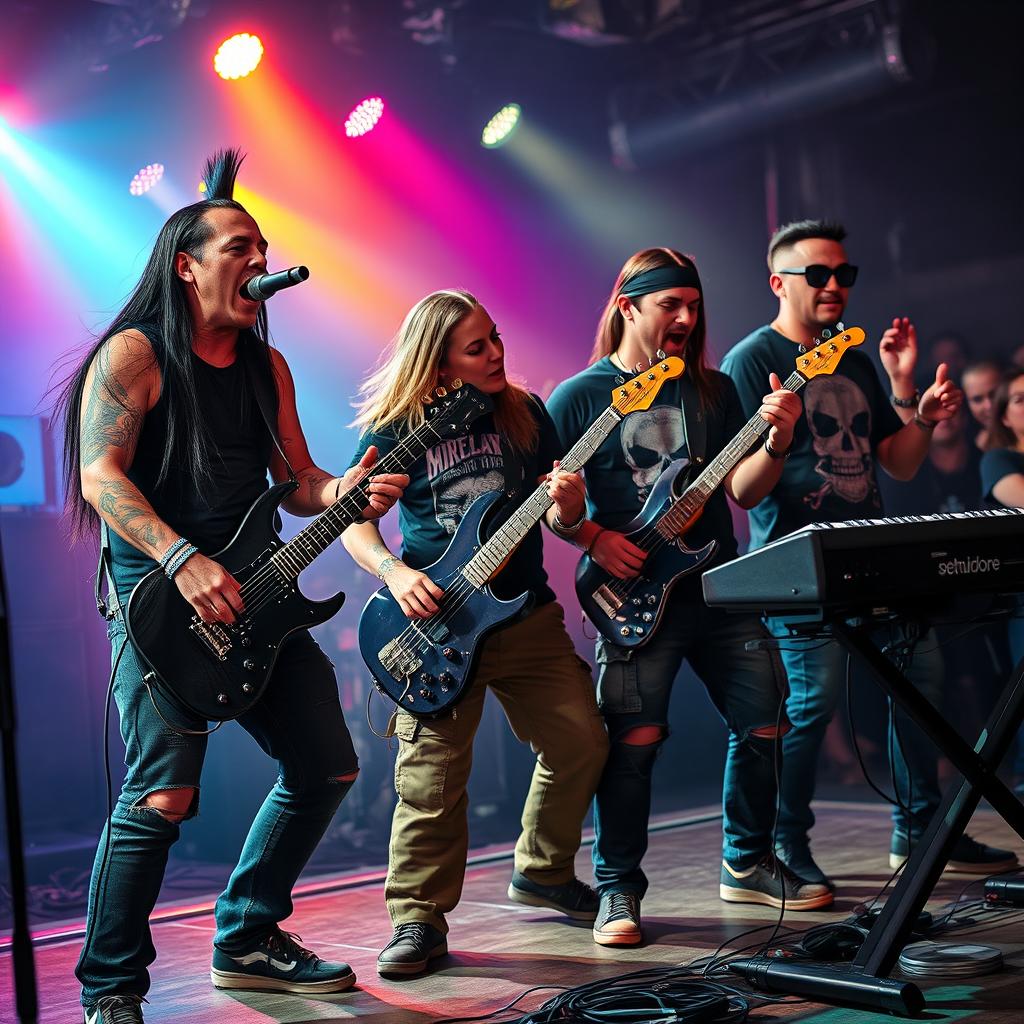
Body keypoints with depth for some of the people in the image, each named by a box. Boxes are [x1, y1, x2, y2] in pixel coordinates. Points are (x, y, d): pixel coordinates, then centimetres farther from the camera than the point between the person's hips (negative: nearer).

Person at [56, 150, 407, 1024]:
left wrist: (343, 492, -8)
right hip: (158, 592, -7)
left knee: (326, 765, 8)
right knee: (164, 794, -18)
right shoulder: (134, 354, -4)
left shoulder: (266, 366, 16)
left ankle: (249, 940, 24)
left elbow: (296, 482, 15)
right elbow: (101, 473, -14)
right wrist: (184, 562, -25)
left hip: (252, 592, 8)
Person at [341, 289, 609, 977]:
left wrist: (568, 507, -15)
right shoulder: (398, 429, -5)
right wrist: (395, 573, -18)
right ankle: (420, 920, 5)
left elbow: (558, 521, 8)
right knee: (433, 776, -7)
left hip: (526, 611, 4)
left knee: (581, 742, 4)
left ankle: (544, 872, 26)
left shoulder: (526, 415, 5)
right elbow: (355, 522, -1)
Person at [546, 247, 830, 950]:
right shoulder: (579, 397, 1)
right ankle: (619, 890, 3)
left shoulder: (714, 390, 12)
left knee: (764, 722, 5)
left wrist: (777, 442, -11)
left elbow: (744, 491, 6)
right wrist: (595, 538, -14)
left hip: (722, 588, 5)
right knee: (634, 741, -11)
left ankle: (747, 865, 23)